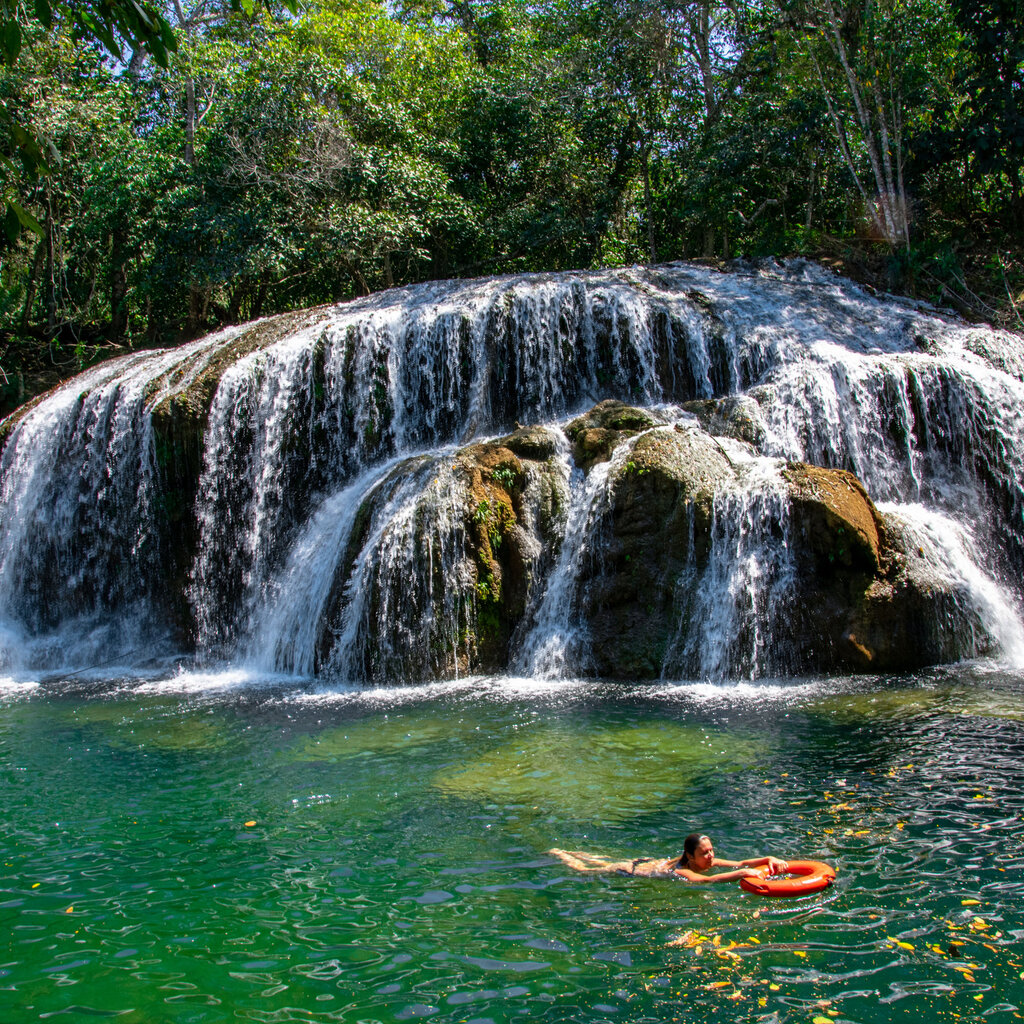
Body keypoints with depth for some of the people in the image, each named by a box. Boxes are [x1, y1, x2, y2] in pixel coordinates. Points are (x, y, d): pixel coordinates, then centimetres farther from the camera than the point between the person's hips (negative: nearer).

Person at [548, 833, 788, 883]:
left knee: (604, 863, 33)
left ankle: (570, 851, 55)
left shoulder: (706, 861, -22)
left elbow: (741, 862, -25)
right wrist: (743, 873, -70)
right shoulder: (681, 871, -42)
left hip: (649, 862, 7)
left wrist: (768, 860, -41)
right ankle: (557, 854, 43)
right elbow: (707, 881, -62)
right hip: (633, 872, -7)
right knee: (582, 869, 18)